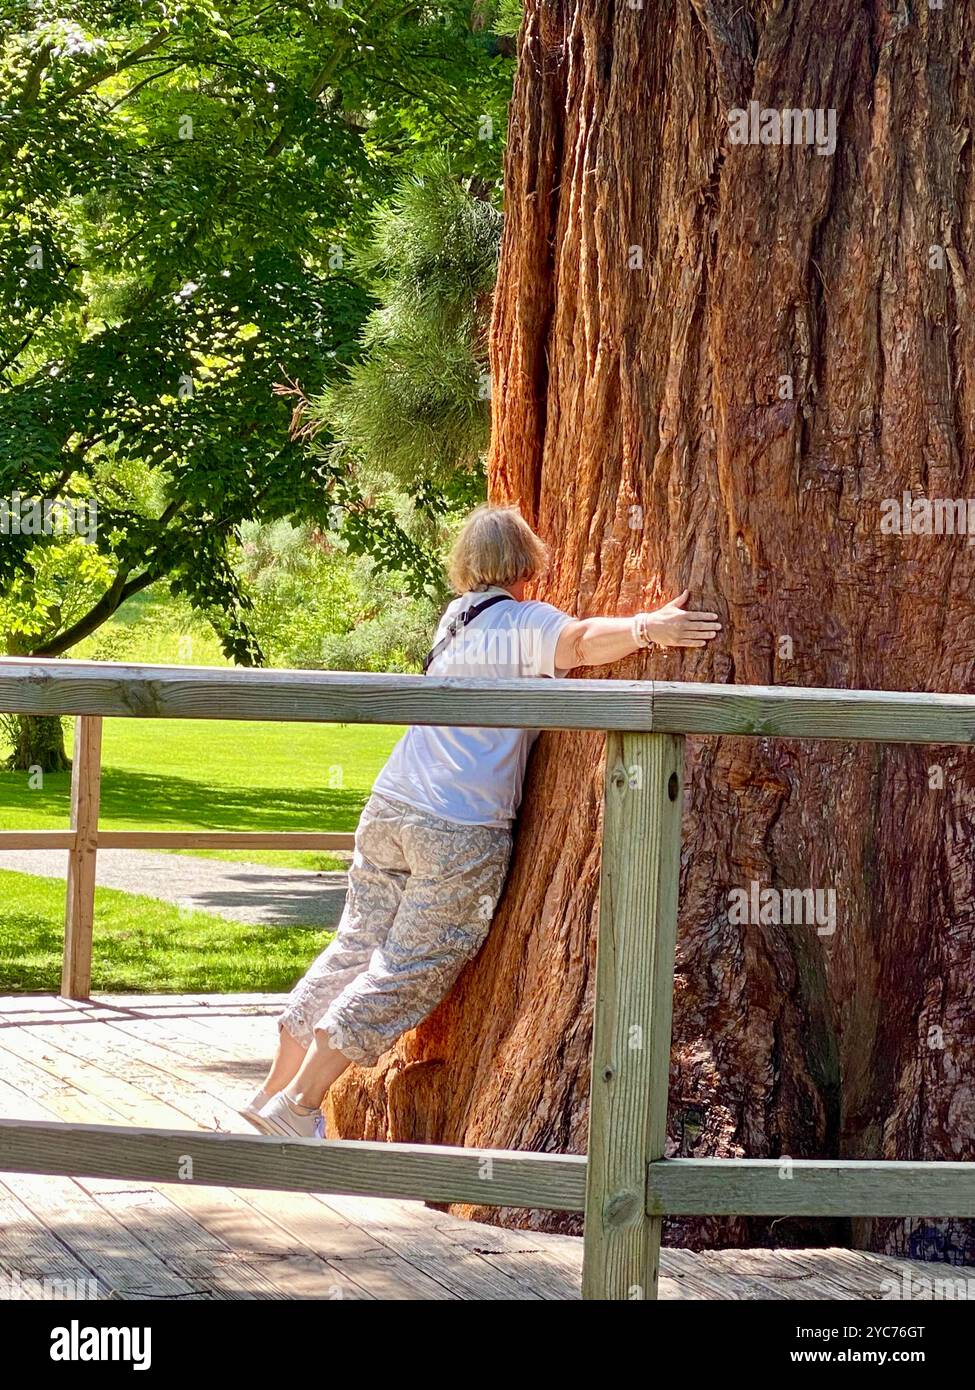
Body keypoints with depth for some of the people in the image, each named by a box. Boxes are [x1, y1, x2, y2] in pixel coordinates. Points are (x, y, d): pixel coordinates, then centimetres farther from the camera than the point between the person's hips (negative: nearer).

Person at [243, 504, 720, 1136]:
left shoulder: (456, 619, 17)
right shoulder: (523, 623, -6)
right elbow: (580, 640, -28)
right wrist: (646, 628, -42)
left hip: (389, 808, 7)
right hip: (461, 831, -7)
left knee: (355, 949, 16)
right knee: (407, 978, 0)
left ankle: (275, 1092, 21)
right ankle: (297, 1107, 0)